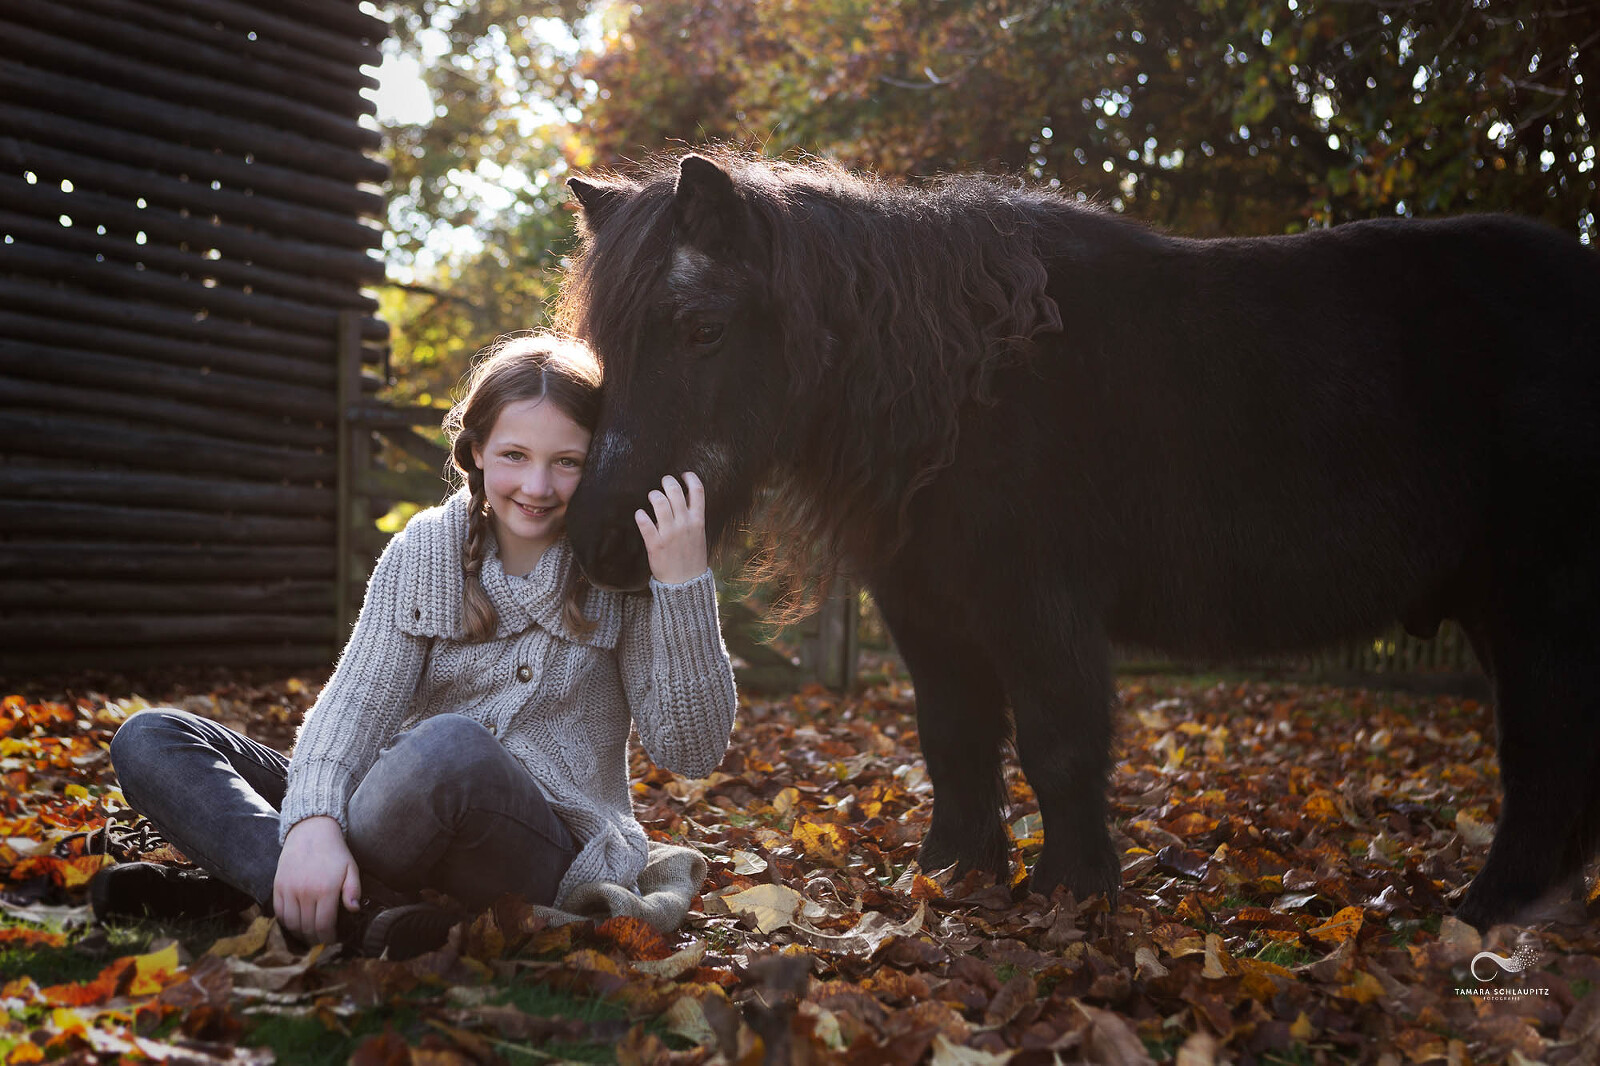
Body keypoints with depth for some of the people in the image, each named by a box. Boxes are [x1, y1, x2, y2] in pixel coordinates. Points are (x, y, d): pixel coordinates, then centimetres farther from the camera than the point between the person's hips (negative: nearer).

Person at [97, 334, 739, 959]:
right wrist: (314, 820, -29)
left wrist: (684, 583, -18)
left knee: (449, 746, -39)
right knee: (150, 741, -8)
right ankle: (357, 914, -28)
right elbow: (359, 697, -8)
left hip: (554, 858, -4)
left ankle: (245, 882, -18)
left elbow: (691, 751, -7)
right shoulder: (424, 552, 5)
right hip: (410, 813, 5)